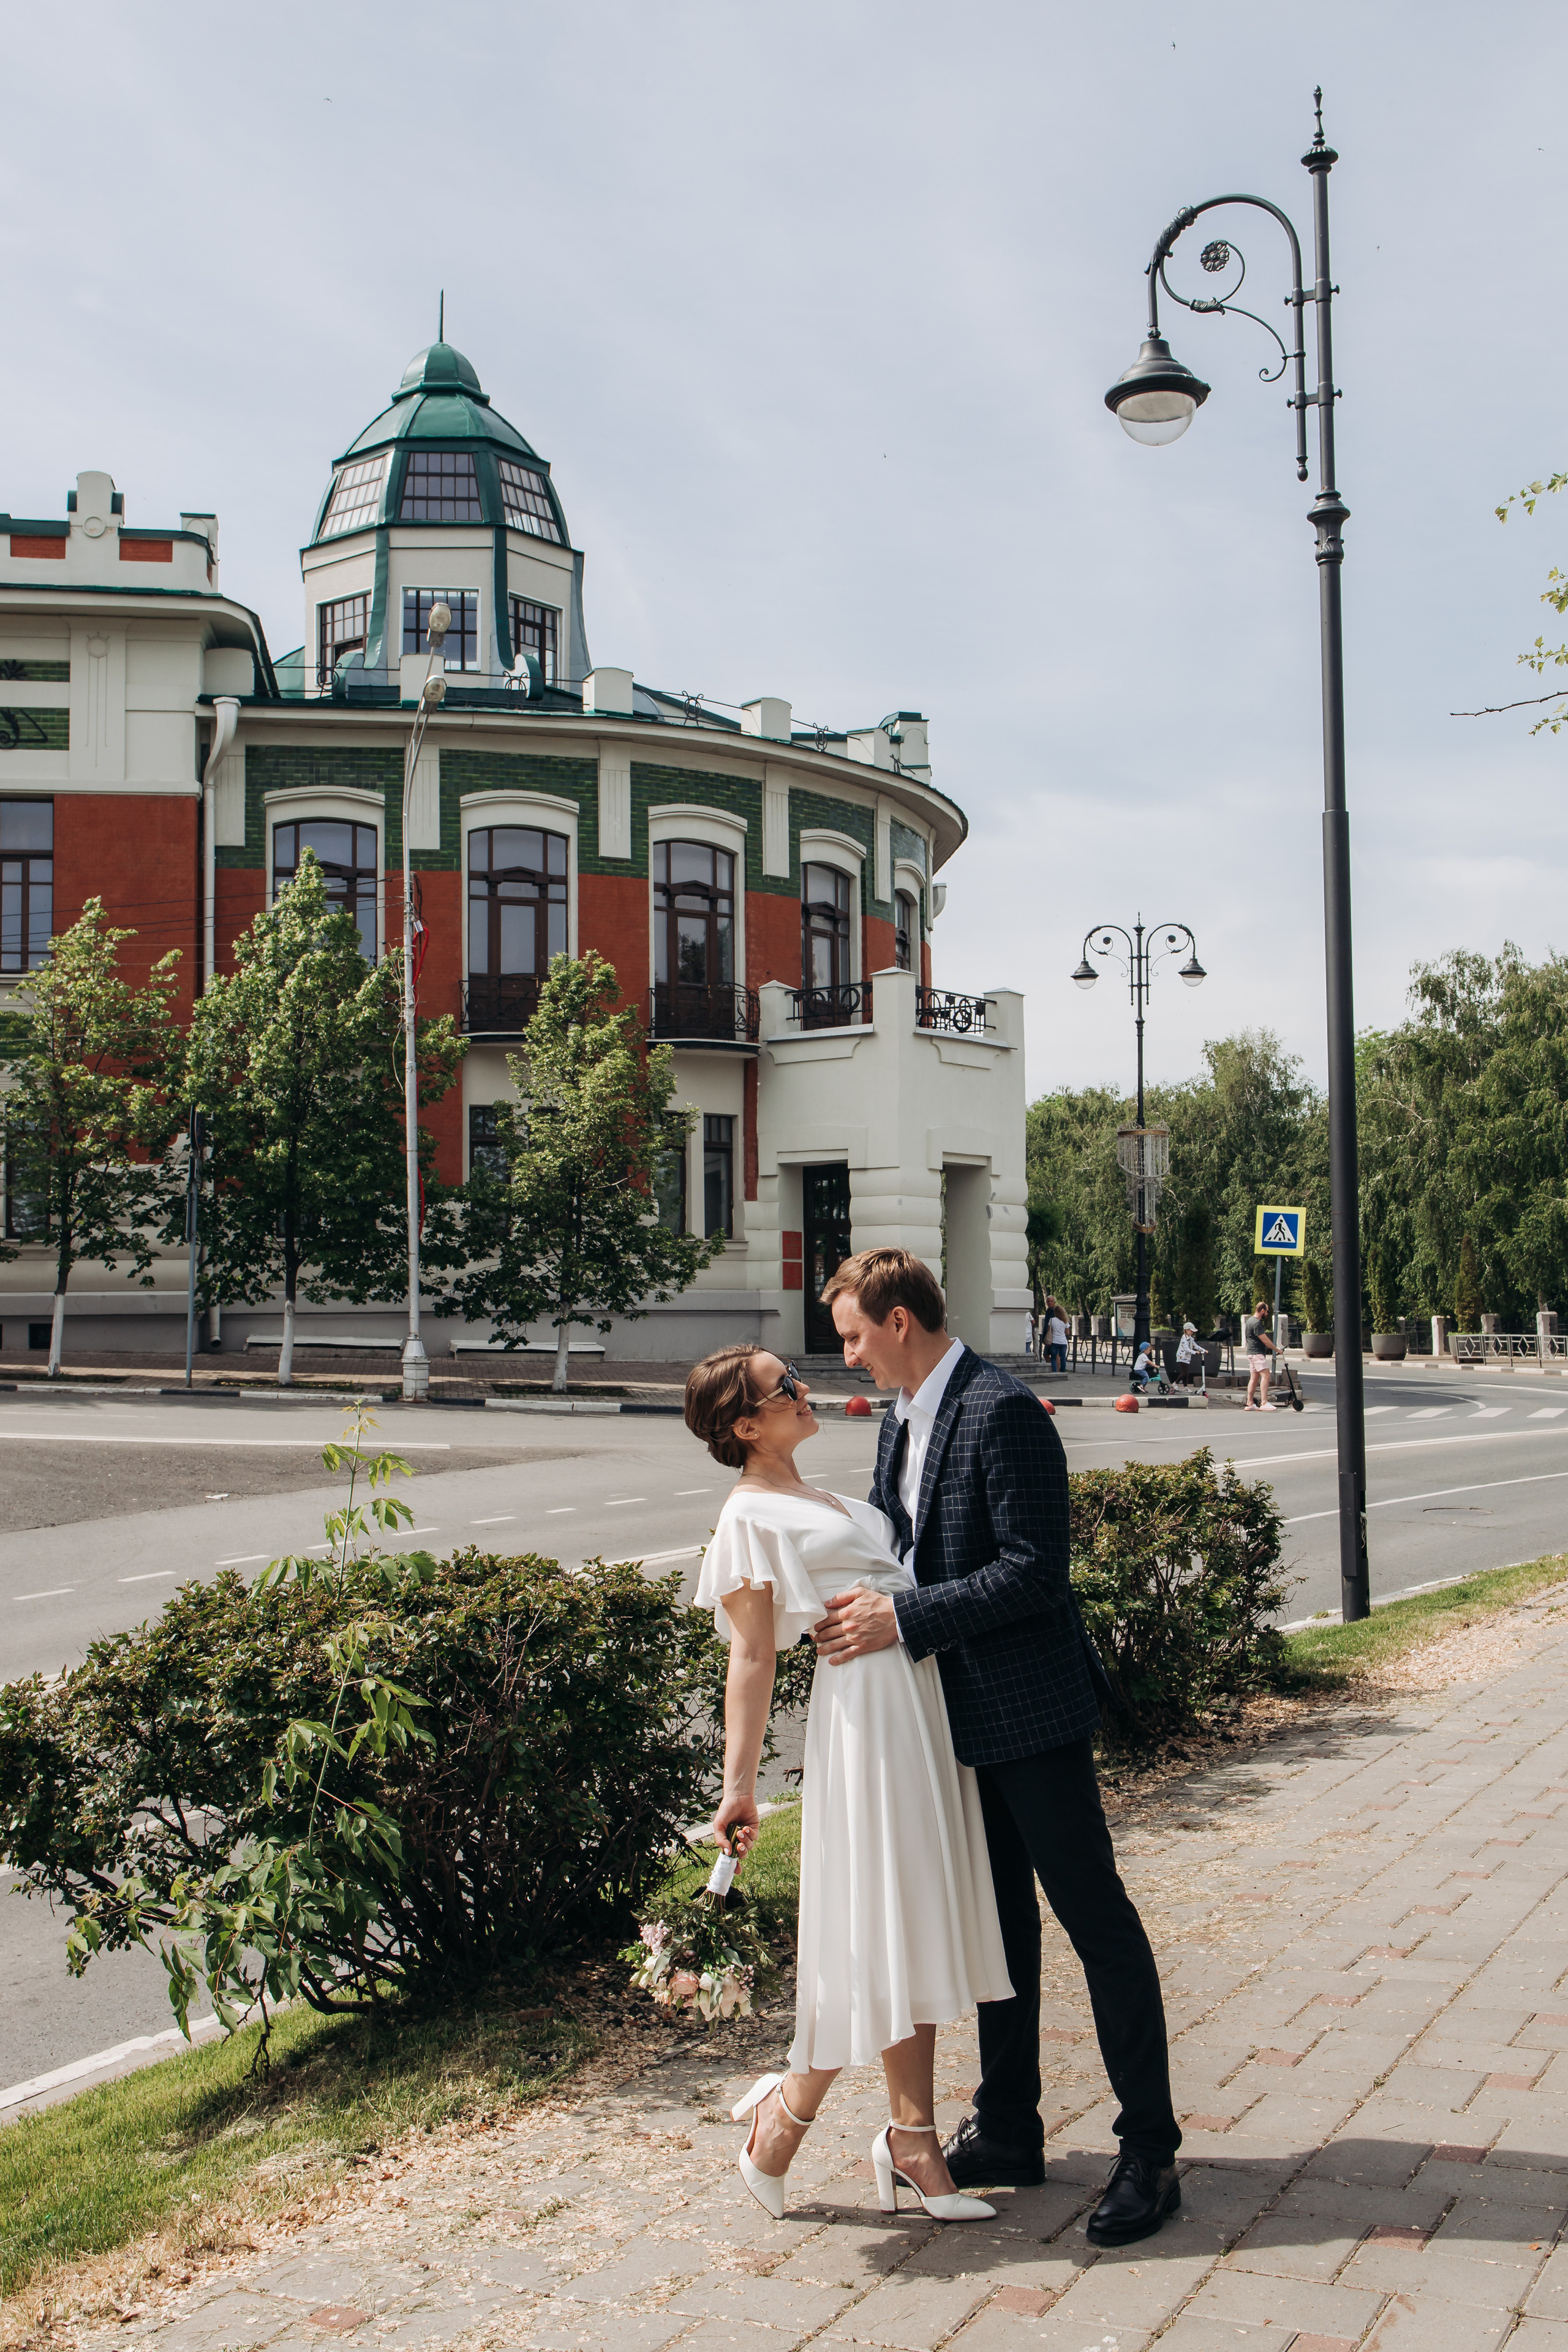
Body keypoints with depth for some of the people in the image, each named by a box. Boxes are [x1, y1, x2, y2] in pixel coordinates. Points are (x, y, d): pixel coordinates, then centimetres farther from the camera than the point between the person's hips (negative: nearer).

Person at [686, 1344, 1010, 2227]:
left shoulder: (821, 1499, 20)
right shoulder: (751, 1516, -6)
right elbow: (752, 1657, -10)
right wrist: (739, 1785, -13)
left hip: (926, 1691, 9)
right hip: (866, 1701, -9)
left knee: (918, 1919, 10)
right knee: (875, 1930, -3)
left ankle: (913, 2141, 18)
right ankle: (784, 2119, 15)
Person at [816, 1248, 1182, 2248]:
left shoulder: (1003, 1412, -20)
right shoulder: (903, 1420, 10)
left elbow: (1035, 1572, -24)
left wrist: (904, 1621, -24)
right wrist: (858, 1603, 0)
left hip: (1033, 1710, -9)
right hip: (966, 1715, 9)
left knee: (1096, 1916, 0)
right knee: (997, 1922, 17)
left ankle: (1150, 2152, 10)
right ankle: (1009, 2131, 30)